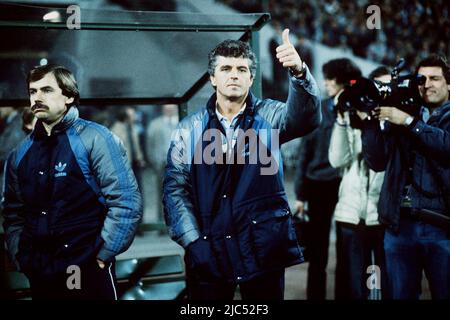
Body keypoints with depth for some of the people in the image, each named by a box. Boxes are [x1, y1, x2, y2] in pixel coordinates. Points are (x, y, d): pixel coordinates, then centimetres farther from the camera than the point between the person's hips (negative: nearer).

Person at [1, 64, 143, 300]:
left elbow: (126, 202, -11)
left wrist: (104, 254, -11)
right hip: (39, 275, 5)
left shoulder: (94, 139, -6)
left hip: (89, 271, -4)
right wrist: (20, 258, 6)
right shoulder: (20, 154, 9)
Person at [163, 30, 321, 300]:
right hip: (209, 253, 1)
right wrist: (193, 242, -9)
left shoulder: (268, 116, 2)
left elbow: (306, 117, -19)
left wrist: (299, 72, -37)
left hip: (263, 249, 0)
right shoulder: (190, 129, 4)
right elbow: (175, 188, 2)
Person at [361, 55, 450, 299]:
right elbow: (378, 162, 4)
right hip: (399, 224, 2)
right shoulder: (400, 113, 12)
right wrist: (370, 119, -5)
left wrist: (409, 121, -15)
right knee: (401, 295, 7)